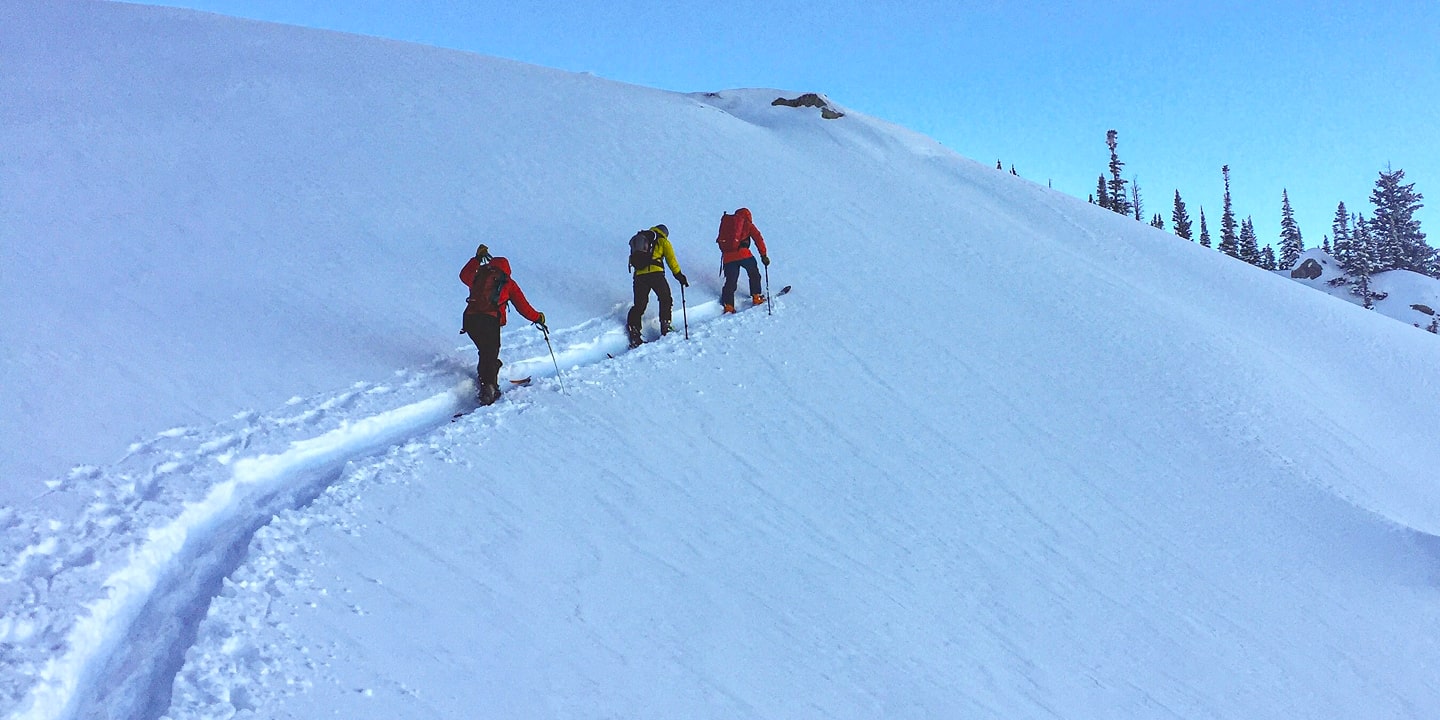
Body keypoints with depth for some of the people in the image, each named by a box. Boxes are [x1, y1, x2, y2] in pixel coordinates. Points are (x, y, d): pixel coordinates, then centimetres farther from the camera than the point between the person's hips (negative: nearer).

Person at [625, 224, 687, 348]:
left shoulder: (638, 239, 29)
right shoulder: (662, 241, 13)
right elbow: (671, 259, 6)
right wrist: (679, 275, 7)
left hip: (639, 276, 4)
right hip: (655, 273, -4)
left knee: (639, 305, 7)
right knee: (666, 299, 13)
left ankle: (634, 335, -2)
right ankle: (665, 328, 7)